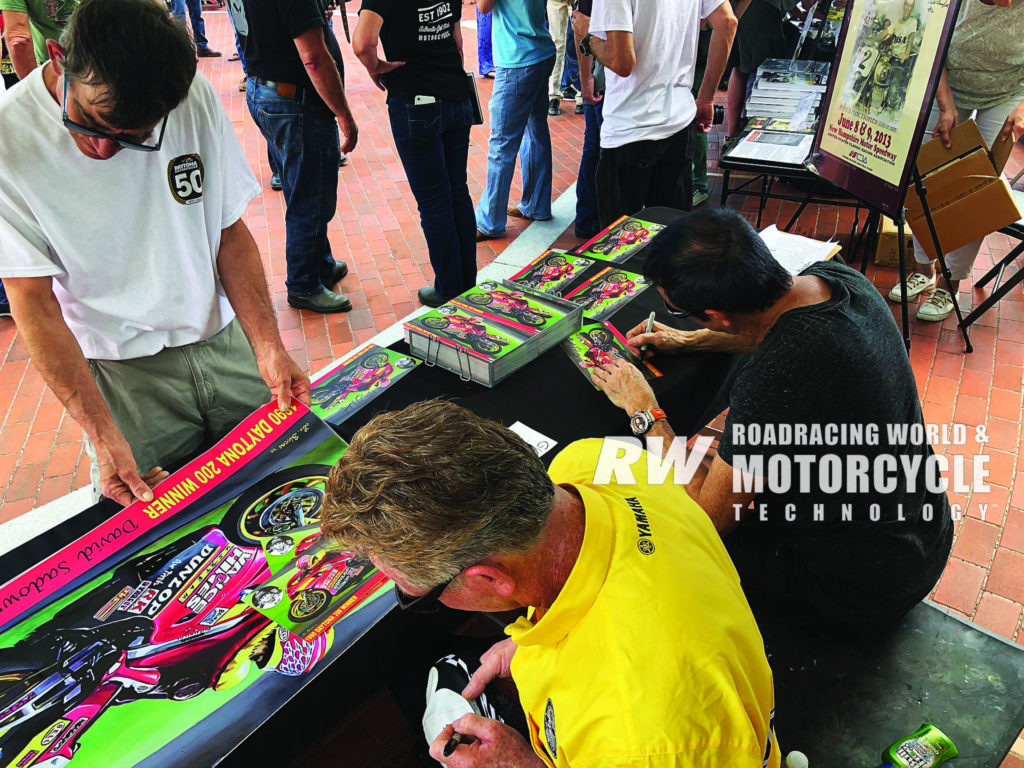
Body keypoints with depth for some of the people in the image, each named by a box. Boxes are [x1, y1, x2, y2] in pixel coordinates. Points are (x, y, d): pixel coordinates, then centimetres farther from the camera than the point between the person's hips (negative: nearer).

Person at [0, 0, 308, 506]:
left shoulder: (194, 97, -9)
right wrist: (102, 434, -19)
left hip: (225, 344, 3)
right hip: (123, 372, -2)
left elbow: (230, 232, -2)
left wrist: (268, 348, -12)